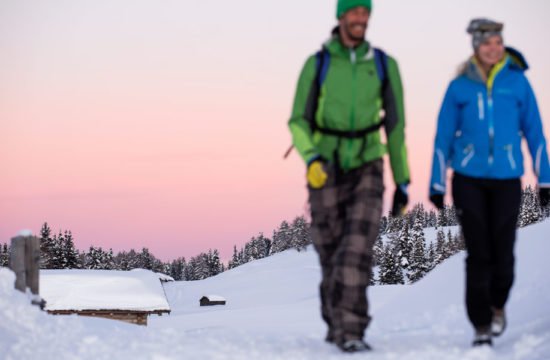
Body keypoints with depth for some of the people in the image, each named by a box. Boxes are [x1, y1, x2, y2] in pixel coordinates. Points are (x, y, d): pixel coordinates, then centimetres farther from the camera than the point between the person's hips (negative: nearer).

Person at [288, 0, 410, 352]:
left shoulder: (384, 65, 2)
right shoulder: (317, 65, -1)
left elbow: (395, 125, 7)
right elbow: (299, 121, -1)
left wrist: (402, 182, 7)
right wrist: (311, 160, -21)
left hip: (367, 168, 0)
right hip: (327, 171, 0)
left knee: (359, 246, -18)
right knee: (331, 252, 4)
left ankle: (350, 331, -21)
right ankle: (336, 323, 25)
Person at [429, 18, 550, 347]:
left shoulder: (518, 83, 1)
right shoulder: (460, 87, 1)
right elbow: (444, 138, 7)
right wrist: (437, 184, 5)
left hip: (506, 180, 0)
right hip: (469, 180, 0)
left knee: (503, 253, -1)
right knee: (479, 255, -4)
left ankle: (498, 305, 29)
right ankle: (482, 326, 5)